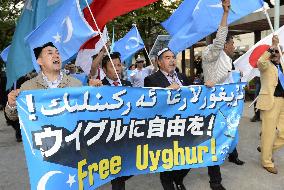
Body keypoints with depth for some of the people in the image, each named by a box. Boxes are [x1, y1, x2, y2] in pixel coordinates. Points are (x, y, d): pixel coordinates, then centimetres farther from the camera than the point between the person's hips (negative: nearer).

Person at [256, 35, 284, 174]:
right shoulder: (266, 65, -1)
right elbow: (260, 62, -26)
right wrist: (273, 46, -21)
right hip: (271, 101, -7)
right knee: (269, 133, -2)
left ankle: (267, 149, 32)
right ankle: (267, 162, 12)